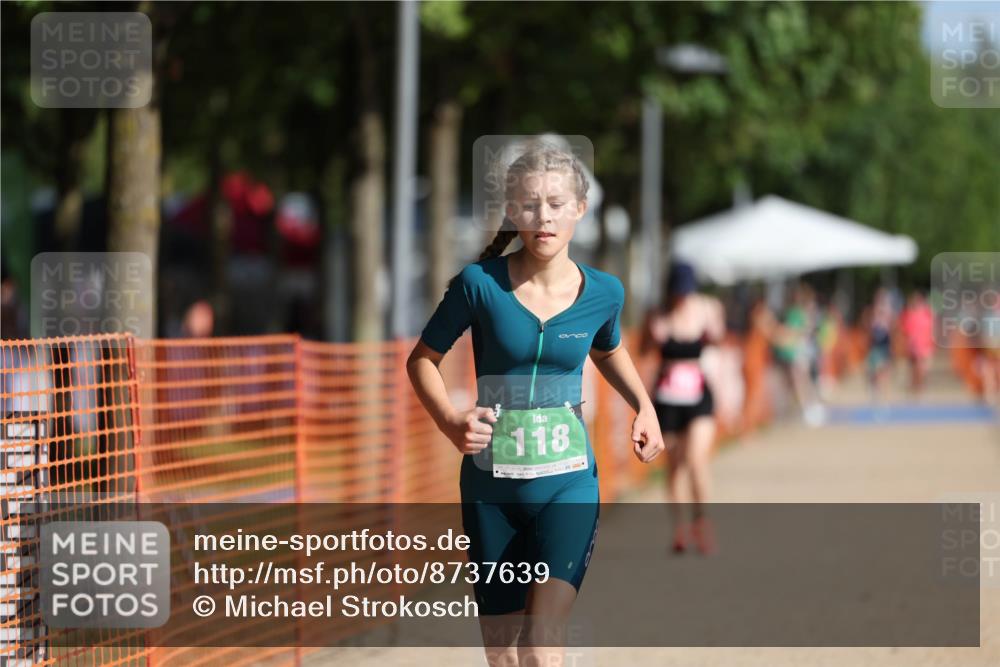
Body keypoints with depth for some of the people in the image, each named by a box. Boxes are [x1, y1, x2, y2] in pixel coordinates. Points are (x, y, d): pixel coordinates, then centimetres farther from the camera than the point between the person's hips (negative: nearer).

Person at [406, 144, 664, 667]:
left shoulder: (602, 293, -3)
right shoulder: (480, 284, -10)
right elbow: (422, 359, 3)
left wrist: (644, 407, 6)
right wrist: (450, 422, -14)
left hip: (568, 484, 0)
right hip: (492, 486, 1)